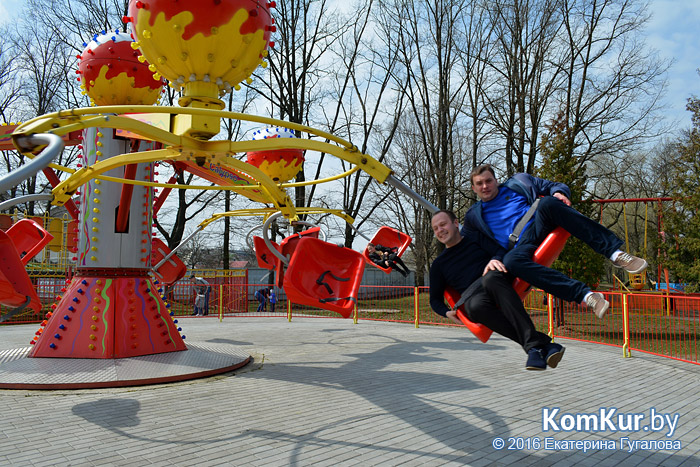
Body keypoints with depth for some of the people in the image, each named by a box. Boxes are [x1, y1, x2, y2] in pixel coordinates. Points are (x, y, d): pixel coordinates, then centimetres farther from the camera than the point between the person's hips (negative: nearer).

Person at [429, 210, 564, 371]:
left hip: (497, 280, -1)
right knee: (476, 306, -36)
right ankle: (542, 343, -41)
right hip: (472, 293, 1)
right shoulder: (438, 264, 24)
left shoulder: (476, 237, 19)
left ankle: (534, 344, -44)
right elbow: (435, 298, 24)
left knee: (490, 278, -38)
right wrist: (447, 312, 2)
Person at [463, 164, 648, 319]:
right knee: (511, 261, -37)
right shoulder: (473, 216, 22)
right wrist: (491, 259, -9)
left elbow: (555, 186, 21)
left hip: (540, 227, 1)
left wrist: (558, 193, -3)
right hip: (521, 246, 0)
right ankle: (586, 295, -42)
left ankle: (615, 253, -34)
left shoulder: (518, 182, 25)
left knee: (547, 203, -32)